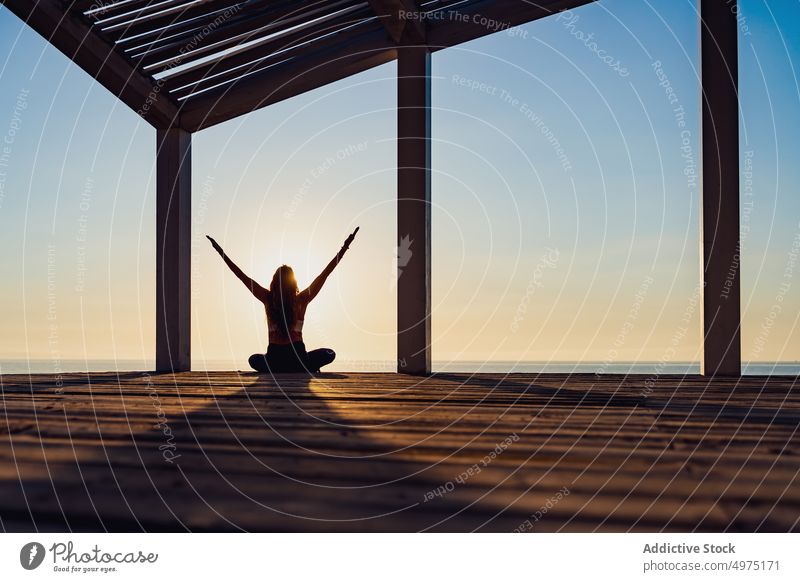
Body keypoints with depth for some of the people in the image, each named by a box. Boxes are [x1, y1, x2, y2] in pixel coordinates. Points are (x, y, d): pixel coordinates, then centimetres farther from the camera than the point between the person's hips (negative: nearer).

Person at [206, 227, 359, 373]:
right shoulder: (302, 299, -4)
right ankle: (307, 369, 0)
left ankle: (274, 371, 7)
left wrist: (219, 250, 9)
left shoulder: (268, 299, -2)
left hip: (274, 360, 1)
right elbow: (325, 274, -2)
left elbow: (242, 276, 2)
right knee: (329, 354, 25)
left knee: (254, 359, 35)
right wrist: (344, 248, 1)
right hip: (298, 358, -1)